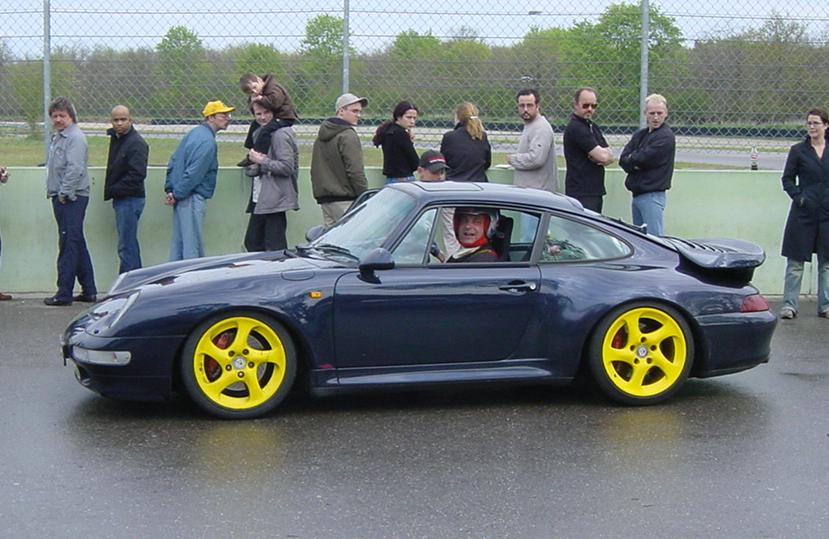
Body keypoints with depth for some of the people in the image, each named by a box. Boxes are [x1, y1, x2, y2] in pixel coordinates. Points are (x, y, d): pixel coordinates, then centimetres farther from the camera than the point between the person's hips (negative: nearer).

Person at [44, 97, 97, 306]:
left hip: (71, 198, -10)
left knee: (68, 244, -8)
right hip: (60, 197, 10)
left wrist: (64, 193, -18)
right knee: (77, 245, 13)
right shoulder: (57, 137, 19)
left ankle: (64, 293, -7)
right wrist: (53, 191, 17)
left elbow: (75, 169, -21)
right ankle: (89, 291, 18)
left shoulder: (75, 138, -12)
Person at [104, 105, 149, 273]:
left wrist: (113, 190, -17)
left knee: (126, 247, -10)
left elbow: (137, 175, -22)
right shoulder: (115, 138, 12)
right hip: (121, 199, 10)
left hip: (130, 199, -10)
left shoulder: (136, 143, -15)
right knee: (129, 244, 16)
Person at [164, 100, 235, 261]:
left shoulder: (195, 132, 14)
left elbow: (173, 161, 17)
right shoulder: (207, 141, -16)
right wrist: (176, 194, -12)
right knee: (193, 246, -7)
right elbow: (193, 173, -20)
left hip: (180, 197, 10)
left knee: (178, 242, 13)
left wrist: (170, 189, 13)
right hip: (192, 198, -10)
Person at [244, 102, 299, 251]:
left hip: (275, 201, -10)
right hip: (259, 200, 10)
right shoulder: (260, 133, 18)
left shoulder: (280, 135, -13)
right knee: (251, 242, 13)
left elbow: (287, 167, -20)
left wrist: (261, 161, -16)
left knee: (275, 249, -6)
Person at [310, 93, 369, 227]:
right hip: (344, 199, -9)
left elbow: (315, 170, 20)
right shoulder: (348, 136, -11)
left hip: (324, 198, 9)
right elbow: (355, 171, -15)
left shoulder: (321, 136, 17)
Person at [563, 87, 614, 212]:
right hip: (581, 193, -9)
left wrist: (598, 156, -11)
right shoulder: (575, 128, -12)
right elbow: (603, 156, -17)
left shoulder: (592, 127, 18)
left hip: (596, 192, 9)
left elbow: (610, 156, 10)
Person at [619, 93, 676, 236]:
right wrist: (634, 163, -14)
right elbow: (623, 159, 6)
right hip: (637, 194, 8)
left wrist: (631, 160, 3)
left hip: (652, 195, -8)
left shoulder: (666, 137, -9)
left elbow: (643, 159, -17)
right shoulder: (640, 135, 17)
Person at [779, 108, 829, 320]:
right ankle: (790, 305, 5)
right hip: (804, 213, -2)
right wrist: (799, 197, -10)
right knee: (795, 261, 1)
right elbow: (787, 179, 3)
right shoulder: (798, 151, 1)